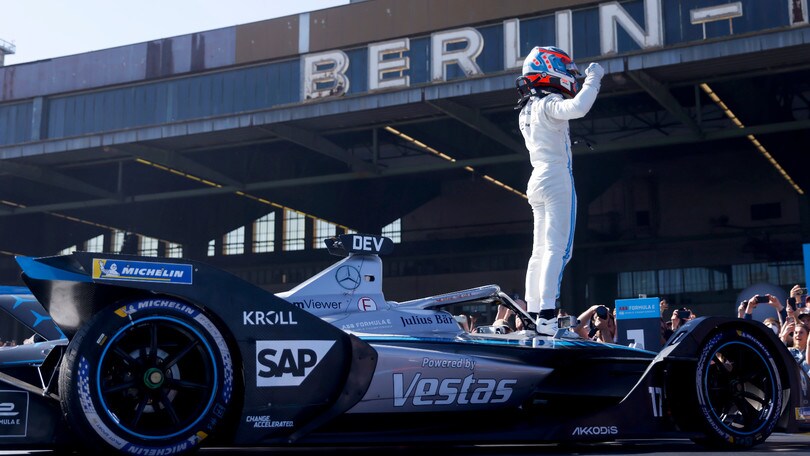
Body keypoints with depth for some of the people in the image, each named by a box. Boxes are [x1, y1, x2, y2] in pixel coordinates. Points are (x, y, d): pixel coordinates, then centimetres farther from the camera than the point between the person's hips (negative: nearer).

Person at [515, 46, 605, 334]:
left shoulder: (527, 110, 18)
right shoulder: (548, 103, -10)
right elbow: (577, 108, -30)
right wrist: (593, 79, -15)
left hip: (537, 181, 9)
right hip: (557, 180, -9)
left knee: (540, 251, 9)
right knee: (558, 249, -13)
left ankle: (532, 316, 8)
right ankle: (546, 318, -20)